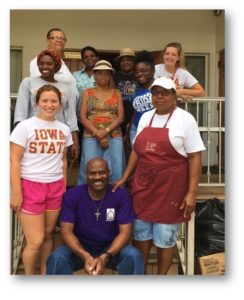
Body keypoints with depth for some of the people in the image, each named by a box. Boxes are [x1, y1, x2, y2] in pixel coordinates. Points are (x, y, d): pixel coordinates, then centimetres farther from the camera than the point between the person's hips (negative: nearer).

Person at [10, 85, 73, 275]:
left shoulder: (64, 129, 6)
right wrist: (16, 192, -13)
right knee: (36, 241, -1)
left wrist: (64, 187, 12)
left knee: (48, 235, 12)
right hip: (30, 186, -4)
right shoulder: (25, 126, -7)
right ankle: (29, 280, 23)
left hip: (55, 187, 4)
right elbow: (14, 161, -9)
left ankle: (45, 276, 30)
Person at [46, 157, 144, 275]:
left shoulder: (121, 196, -14)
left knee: (134, 256, -28)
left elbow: (125, 232, -15)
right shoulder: (72, 196, -14)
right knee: (57, 258, -29)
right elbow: (66, 231, -16)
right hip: (81, 248, 0)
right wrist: (85, 256, -33)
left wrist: (105, 257, -32)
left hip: (111, 249, 0)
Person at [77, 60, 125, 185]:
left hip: (114, 137, 1)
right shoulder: (87, 93, 10)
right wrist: (98, 135, -10)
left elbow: (121, 117, 2)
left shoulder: (117, 93, 12)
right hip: (91, 137, -1)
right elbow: (82, 117, 1)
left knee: (114, 170, -3)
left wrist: (105, 132, -13)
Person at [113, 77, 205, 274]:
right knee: (140, 232, 14)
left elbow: (195, 158, -9)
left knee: (165, 236, 7)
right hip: (143, 186, 5)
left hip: (170, 188, -5)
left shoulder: (185, 119, -6)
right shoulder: (145, 117, 10)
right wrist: (125, 178, 13)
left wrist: (191, 192, -14)